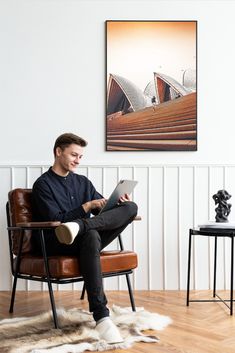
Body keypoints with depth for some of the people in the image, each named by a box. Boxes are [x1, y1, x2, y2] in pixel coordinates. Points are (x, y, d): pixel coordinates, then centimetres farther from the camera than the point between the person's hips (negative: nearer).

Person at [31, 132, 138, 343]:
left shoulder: (83, 182, 20)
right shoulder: (43, 184, 1)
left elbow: (105, 210, 18)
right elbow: (55, 220, -11)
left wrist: (120, 204, -4)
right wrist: (87, 206, -15)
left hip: (85, 240, 6)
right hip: (56, 244, -5)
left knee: (131, 207, -14)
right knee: (91, 235, -42)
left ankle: (78, 227, -38)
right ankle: (101, 316, -48)